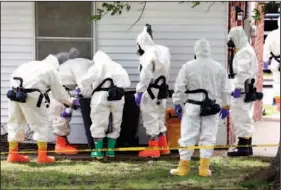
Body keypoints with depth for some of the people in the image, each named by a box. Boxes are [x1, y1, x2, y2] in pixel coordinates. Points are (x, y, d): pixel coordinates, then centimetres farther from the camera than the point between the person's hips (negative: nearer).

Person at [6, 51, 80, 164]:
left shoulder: (37, 64, 24)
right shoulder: (52, 71, 5)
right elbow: (59, 94, 10)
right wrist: (71, 102, 26)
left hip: (15, 91, 7)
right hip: (30, 94, -7)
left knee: (15, 122, 18)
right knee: (41, 123, 7)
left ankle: (13, 154, 20)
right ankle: (42, 156, 6)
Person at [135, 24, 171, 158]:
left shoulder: (148, 56, -18)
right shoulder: (162, 51, 11)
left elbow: (145, 76, -22)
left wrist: (139, 92, -19)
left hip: (150, 92, -9)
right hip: (161, 90, 9)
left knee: (151, 118, -2)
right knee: (159, 117, 18)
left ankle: (153, 148, 0)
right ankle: (163, 146, 23)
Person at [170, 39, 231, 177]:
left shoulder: (188, 67, -6)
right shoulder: (219, 68, 1)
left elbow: (179, 88, -3)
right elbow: (225, 90, 7)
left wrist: (177, 104, 8)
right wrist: (225, 106, 18)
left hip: (192, 107, -2)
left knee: (188, 137, 4)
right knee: (208, 137, 7)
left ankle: (183, 167, 8)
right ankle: (204, 168, 7)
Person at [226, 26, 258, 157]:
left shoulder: (244, 52, -15)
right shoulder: (249, 50, 18)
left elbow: (243, 73, -21)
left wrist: (238, 88, -21)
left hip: (242, 91, -11)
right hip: (248, 90, 11)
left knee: (241, 118, -9)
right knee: (246, 119, 14)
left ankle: (243, 147, -8)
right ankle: (247, 147, 19)